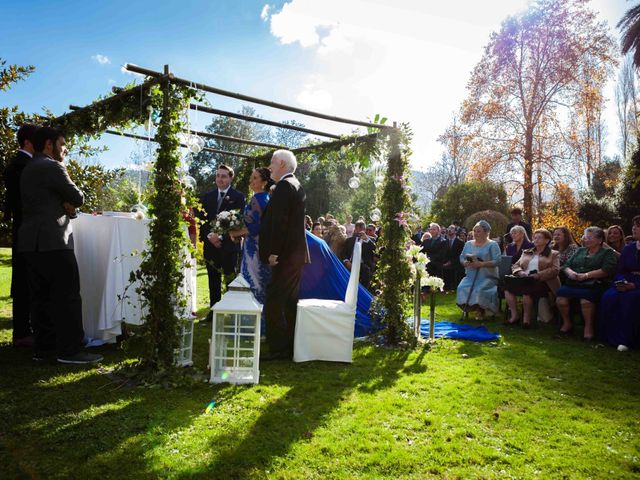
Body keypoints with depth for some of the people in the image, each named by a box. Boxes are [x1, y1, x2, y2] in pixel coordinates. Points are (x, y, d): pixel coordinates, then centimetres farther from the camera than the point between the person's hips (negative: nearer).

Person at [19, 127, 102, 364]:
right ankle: (70, 350, -6)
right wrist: (70, 200, 13)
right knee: (67, 296, -7)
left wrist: (64, 202, 2)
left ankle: (43, 347, 15)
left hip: (32, 241, 10)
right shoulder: (52, 167, -10)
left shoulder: (28, 169, 21)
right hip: (52, 242, -10)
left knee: (42, 296, 11)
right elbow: (79, 198, -9)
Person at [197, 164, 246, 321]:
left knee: (231, 279, 1)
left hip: (229, 245, -4)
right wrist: (209, 235, -8)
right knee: (213, 281, 10)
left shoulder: (238, 197, -2)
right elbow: (202, 220, 8)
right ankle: (214, 311, 18)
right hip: (210, 244, 4)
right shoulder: (207, 196, 12)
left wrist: (221, 236, -14)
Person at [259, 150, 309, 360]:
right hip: (297, 254, 10)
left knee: (273, 302, -7)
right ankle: (291, 346, 23)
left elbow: (280, 221, -21)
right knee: (290, 302, 15)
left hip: (286, 255, -10)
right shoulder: (296, 185, 18)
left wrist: (274, 253, -18)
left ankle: (278, 348, -3)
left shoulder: (283, 186, -13)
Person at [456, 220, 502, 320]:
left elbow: (497, 261, -11)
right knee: (461, 289, -24)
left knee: (479, 290, -31)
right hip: (470, 277, 4)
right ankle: (468, 308, -2)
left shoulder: (492, 245, 0)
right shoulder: (468, 244, 17)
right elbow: (461, 257, 14)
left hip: (487, 277, -4)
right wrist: (466, 263, -10)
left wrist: (481, 264, -22)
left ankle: (480, 310, -4)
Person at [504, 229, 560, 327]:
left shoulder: (553, 254, 11)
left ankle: (526, 318, -16)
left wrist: (538, 275, -16)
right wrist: (520, 272, -5)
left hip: (542, 282, -5)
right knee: (508, 286, -25)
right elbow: (515, 265, 20)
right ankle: (514, 315, -14)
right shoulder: (526, 252, 25)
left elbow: (555, 270, -3)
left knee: (527, 290, -36)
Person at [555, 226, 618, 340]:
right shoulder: (580, 251, 28)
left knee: (586, 298, -37)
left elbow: (606, 270, -5)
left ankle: (588, 327, -16)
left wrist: (586, 275, -12)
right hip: (573, 283, 5)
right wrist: (570, 272, -2)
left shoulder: (608, 253, 13)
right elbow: (566, 266, 21)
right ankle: (567, 323, -7)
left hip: (593, 285, -4)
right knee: (560, 293, -27)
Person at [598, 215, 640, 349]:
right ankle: (613, 337, -18)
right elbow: (620, 271, 10)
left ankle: (627, 339, -24)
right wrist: (621, 282, -12)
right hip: (627, 283, 4)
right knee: (609, 297, -24)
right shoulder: (628, 248, 14)